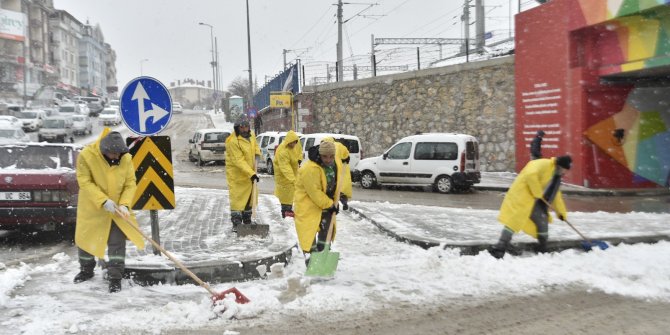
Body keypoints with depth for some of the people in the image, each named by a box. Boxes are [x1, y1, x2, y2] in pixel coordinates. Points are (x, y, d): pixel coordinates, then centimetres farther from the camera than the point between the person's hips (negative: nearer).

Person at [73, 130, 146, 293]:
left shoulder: (126, 158, -12)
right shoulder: (86, 156, -20)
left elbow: (130, 183, -8)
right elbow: (85, 182, -20)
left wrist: (124, 204, -23)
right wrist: (103, 201, -29)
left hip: (117, 208, 0)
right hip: (92, 207, 0)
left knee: (117, 241, -5)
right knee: (86, 237, 15)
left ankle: (115, 277, 5)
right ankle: (86, 270, 39)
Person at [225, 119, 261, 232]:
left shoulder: (251, 135, 0)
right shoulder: (233, 141, -25)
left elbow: (255, 145, 23)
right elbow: (239, 161, -29)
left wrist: (257, 153, 0)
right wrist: (252, 174, -33)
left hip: (249, 173, 8)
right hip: (237, 174, -8)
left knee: (249, 197, 16)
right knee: (237, 198, -7)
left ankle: (247, 221, 31)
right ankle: (236, 224, 0)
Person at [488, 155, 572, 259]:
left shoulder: (555, 175, 19)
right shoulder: (544, 164, -12)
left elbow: (556, 195, 28)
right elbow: (531, 175, -29)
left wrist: (561, 212, 29)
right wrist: (538, 193, -20)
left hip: (534, 202, 10)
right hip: (522, 196, -9)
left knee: (543, 221, 8)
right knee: (515, 219, -17)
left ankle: (543, 250, 23)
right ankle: (500, 247, -20)